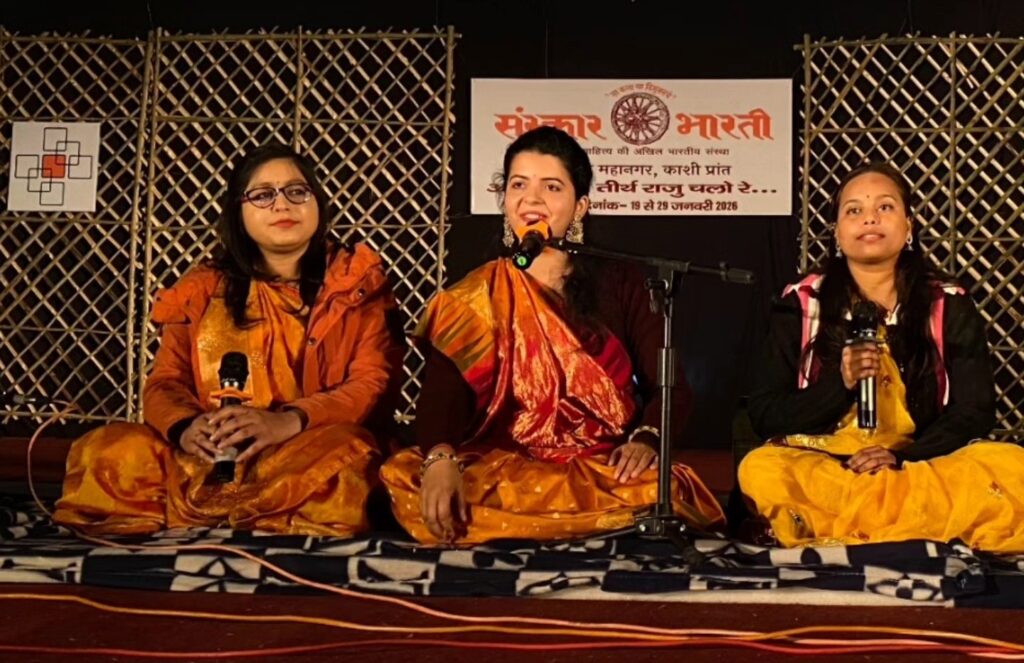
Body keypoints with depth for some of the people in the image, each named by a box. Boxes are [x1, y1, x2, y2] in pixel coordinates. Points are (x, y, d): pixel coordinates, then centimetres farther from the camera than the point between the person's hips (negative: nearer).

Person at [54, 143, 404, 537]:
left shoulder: (358, 282, 8)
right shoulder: (202, 287, 15)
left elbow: (375, 383, -4)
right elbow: (165, 383, 9)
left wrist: (289, 422, -23)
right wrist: (185, 427, -17)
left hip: (314, 449, -2)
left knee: (343, 453, -36)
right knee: (108, 451, -23)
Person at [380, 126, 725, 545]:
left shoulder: (619, 285, 12)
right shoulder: (475, 299, 9)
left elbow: (670, 385, 3)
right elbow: (442, 393, -8)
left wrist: (646, 438, -20)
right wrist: (440, 458, -30)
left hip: (606, 473, 0)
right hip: (501, 472, 0)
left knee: (660, 495, -34)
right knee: (409, 484, -30)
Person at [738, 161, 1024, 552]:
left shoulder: (950, 308, 8)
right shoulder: (802, 305, 6)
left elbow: (973, 411, 3)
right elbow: (765, 416, 3)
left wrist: (903, 458, -14)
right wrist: (839, 383, -15)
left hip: (923, 468, 1)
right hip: (822, 467, -1)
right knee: (760, 469, -33)